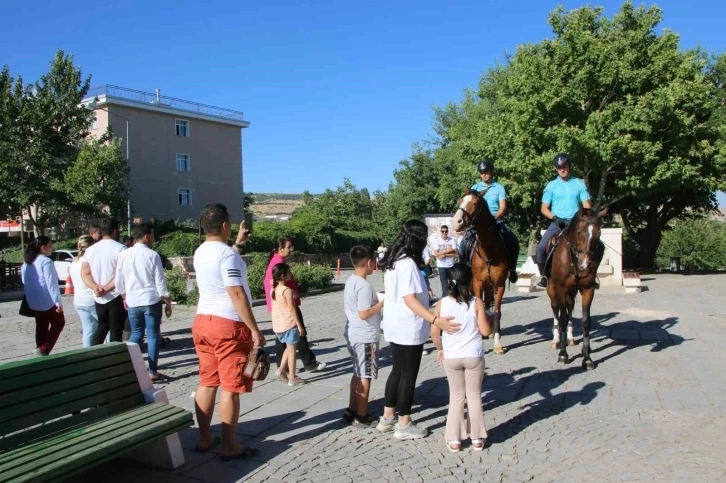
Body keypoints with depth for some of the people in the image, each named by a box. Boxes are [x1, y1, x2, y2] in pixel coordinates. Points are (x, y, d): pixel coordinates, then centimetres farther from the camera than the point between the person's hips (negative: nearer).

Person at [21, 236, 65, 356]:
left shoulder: (27, 262, 10)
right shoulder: (46, 261, -17)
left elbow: (24, 282, 17)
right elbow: (51, 284, -21)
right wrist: (58, 302, -20)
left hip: (33, 302, 8)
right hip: (48, 302, -8)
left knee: (41, 327, 15)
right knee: (58, 323, 7)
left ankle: (41, 349, 18)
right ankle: (43, 349, -3)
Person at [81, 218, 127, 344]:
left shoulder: (90, 249, 9)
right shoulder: (120, 248, -11)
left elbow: (85, 273, 6)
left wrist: (96, 287, -7)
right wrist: (107, 288, -13)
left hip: (99, 298, 6)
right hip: (116, 296, -6)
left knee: (102, 326, 21)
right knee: (116, 330, 1)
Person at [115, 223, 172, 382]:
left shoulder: (123, 255, 1)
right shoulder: (152, 255, -10)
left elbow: (119, 280, 7)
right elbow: (160, 281, -9)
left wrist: (124, 297, 23)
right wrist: (167, 301, 0)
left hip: (132, 301, 4)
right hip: (151, 301, -4)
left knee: (136, 333, 18)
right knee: (153, 335, 4)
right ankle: (152, 372, 7)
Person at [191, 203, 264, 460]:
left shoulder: (200, 253, 10)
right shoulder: (228, 254, -18)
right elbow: (237, 295, -22)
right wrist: (255, 330, -19)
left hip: (202, 321, 9)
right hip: (228, 325, -9)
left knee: (207, 382, 15)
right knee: (230, 387, 0)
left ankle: (204, 438, 24)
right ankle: (229, 446, 7)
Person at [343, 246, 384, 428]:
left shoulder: (350, 281, 7)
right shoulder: (364, 286, -22)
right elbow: (364, 314, -25)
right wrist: (382, 303, -16)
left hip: (353, 334, 9)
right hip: (365, 337, -9)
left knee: (358, 373, 19)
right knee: (365, 376, 3)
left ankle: (352, 410, 28)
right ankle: (361, 416, 13)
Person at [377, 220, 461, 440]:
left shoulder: (395, 261, 8)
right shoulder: (408, 264, -21)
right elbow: (410, 299, -27)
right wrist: (435, 320, -35)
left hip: (396, 327, 9)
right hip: (408, 329, -9)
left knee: (397, 372, 17)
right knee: (408, 375, 3)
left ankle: (387, 418, 26)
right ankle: (404, 425, 14)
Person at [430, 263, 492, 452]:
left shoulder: (442, 304, -6)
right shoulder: (476, 303, -10)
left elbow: (434, 332, -5)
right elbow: (485, 331, -11)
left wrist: (440, 349, 11)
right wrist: (490, 318, 8)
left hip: (451, 357, 1)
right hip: (474, 356, -1)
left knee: (456, 396, 15)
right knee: (474, 395, 14)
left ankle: (454, 439, 17)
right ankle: (477, 438, 21)